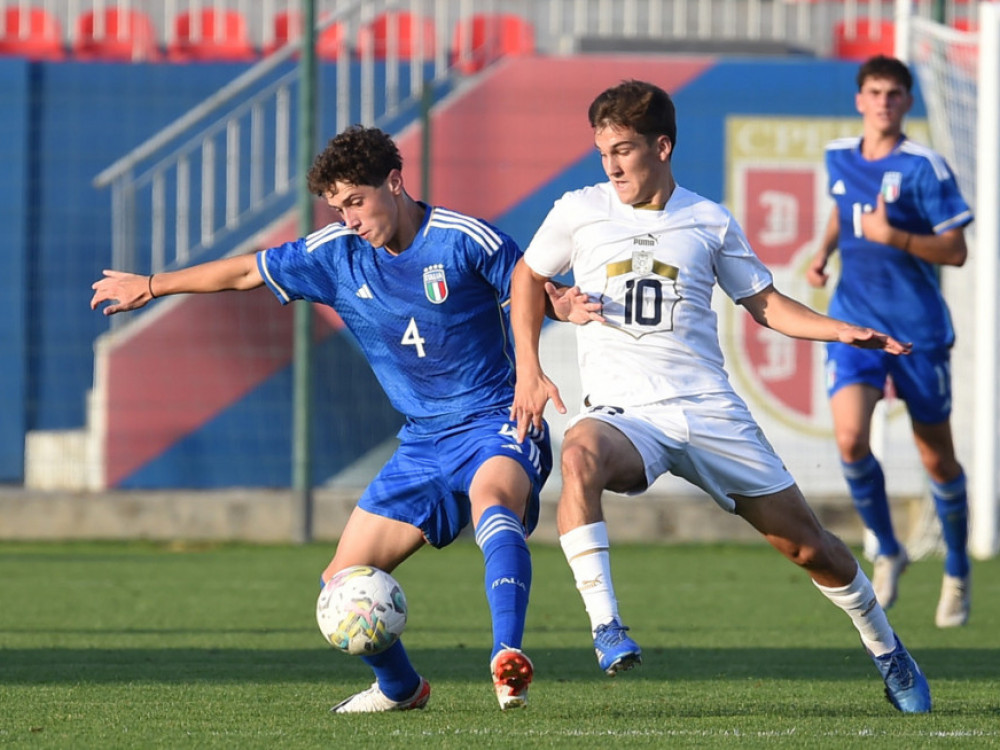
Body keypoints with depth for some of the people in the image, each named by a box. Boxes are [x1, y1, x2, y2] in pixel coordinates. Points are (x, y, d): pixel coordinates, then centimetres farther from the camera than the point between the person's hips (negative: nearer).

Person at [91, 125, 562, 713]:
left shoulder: (465, 240, -13)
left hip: (495, 423, -6)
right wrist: (151, 286, 24)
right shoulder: (335, 255, 2)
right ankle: (400, 687, 29)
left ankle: (509, 659, -54)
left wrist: (571, 305, -28)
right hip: (423, 442, 6)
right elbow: (244, 272, 14)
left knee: (492, 505, -40)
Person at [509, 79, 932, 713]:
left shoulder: (711, 223, 6)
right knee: (580, 455, -39)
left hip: (711, 411, 1)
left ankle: (888, 653, 29)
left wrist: (843, 331, 2)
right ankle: (606, 628, -40)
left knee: (807, 544, 4)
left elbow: (764, 302, 16)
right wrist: (528, 371, 10)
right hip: (624, 411, -1)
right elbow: (529, 276, 20)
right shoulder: (579, 212, 4)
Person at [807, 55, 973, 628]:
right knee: (850, 440, -19)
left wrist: (892, 237, -24)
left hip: (918, 328, -3)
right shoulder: (839, 157, 5)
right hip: (854, 322, 3)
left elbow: (956, 252, -12)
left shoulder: (924, 167, -11)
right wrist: (824, 252, 8)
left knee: (937, 460, 8)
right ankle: (888, 552, 5)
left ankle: (957, 574, 30)